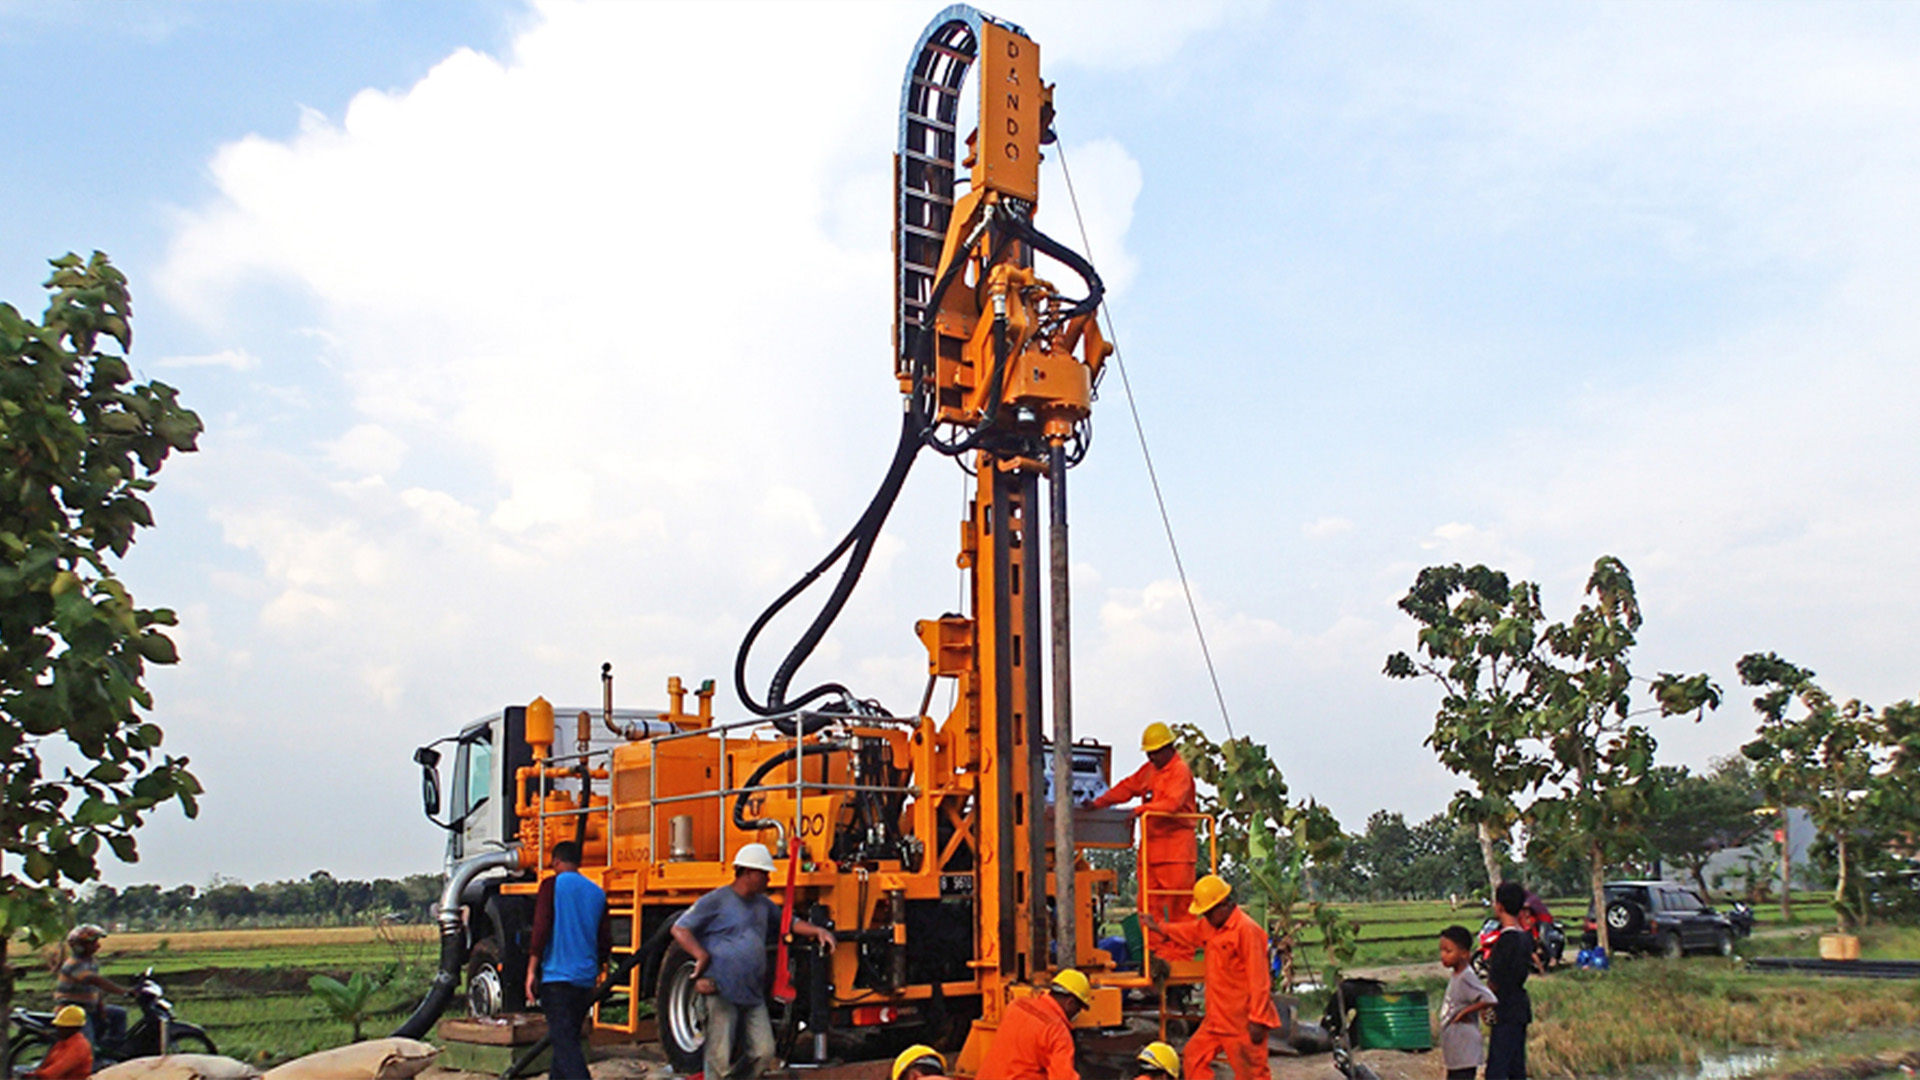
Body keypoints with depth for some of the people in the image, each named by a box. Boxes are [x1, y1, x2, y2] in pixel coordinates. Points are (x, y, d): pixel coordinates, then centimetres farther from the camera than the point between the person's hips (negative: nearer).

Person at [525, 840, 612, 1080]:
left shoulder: (552, 885, -2)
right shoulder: (597, 892, 12)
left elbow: (541, 928, -11)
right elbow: (606, 940, 13)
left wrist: (532, 970, -6)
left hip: (557, 977, -6)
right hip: (586, 979, 6)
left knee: (564, 1041, -10)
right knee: (569, 1038, 17)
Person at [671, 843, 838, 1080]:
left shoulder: (763, 904, 17)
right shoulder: (716, 901, -3)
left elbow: (789, 923, 28)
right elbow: (679, 929, -3)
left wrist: (817, 931, 10)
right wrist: (702, 956, -16)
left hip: (754, 994, 7)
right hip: (722, 990, -7)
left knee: (764, 1052, 4)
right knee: (720, 1057, -4)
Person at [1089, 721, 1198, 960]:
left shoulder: (1180, 770, -8)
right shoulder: (1149, 770, 19)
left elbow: (1172, 803, -21)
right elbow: (1128, 787, 23)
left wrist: (1142, 810, -28)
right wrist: (1099, 802, 13)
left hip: (1175, 844, -8)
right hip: (1151, 844, 8)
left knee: (1177, 904, -5)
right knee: (1149, 902, 6)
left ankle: (1181, 954, 0)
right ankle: (1156, 950, 13)